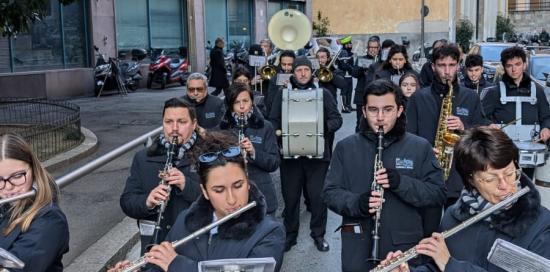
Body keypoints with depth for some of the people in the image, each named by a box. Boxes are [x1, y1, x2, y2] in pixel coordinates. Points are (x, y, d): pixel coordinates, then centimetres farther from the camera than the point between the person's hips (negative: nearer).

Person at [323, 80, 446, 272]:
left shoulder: (420, 147, 1)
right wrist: (356, 203, -20)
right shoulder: (345, 147, 3)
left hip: (405, 245, 0)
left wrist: (401, 183, -20)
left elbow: (438, 194, -3)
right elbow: (330, 192, 1)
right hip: (357, 247, 1)